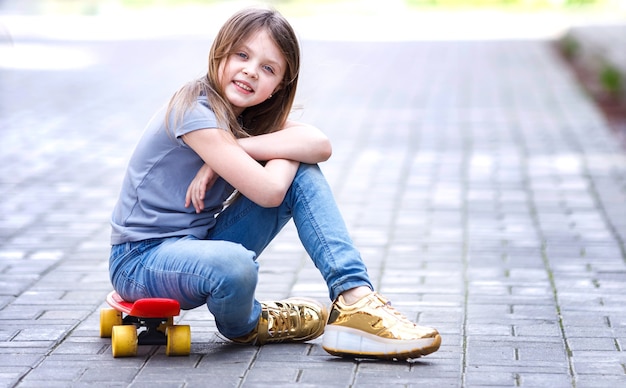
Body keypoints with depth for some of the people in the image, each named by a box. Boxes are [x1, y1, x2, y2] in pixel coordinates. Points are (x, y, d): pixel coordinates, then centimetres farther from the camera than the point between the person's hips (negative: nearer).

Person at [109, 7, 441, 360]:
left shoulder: (252, 115, 4)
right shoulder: (195, 110, -21)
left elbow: (319, 144, -14)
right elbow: (268, 191, -27)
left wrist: (239, 147, -22)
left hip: (202, 243, 8)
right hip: (142, 259, -7)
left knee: (302, 173, -6)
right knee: (234, 266, -41)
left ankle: (354, 299, -16)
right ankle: (245, 326, -3)